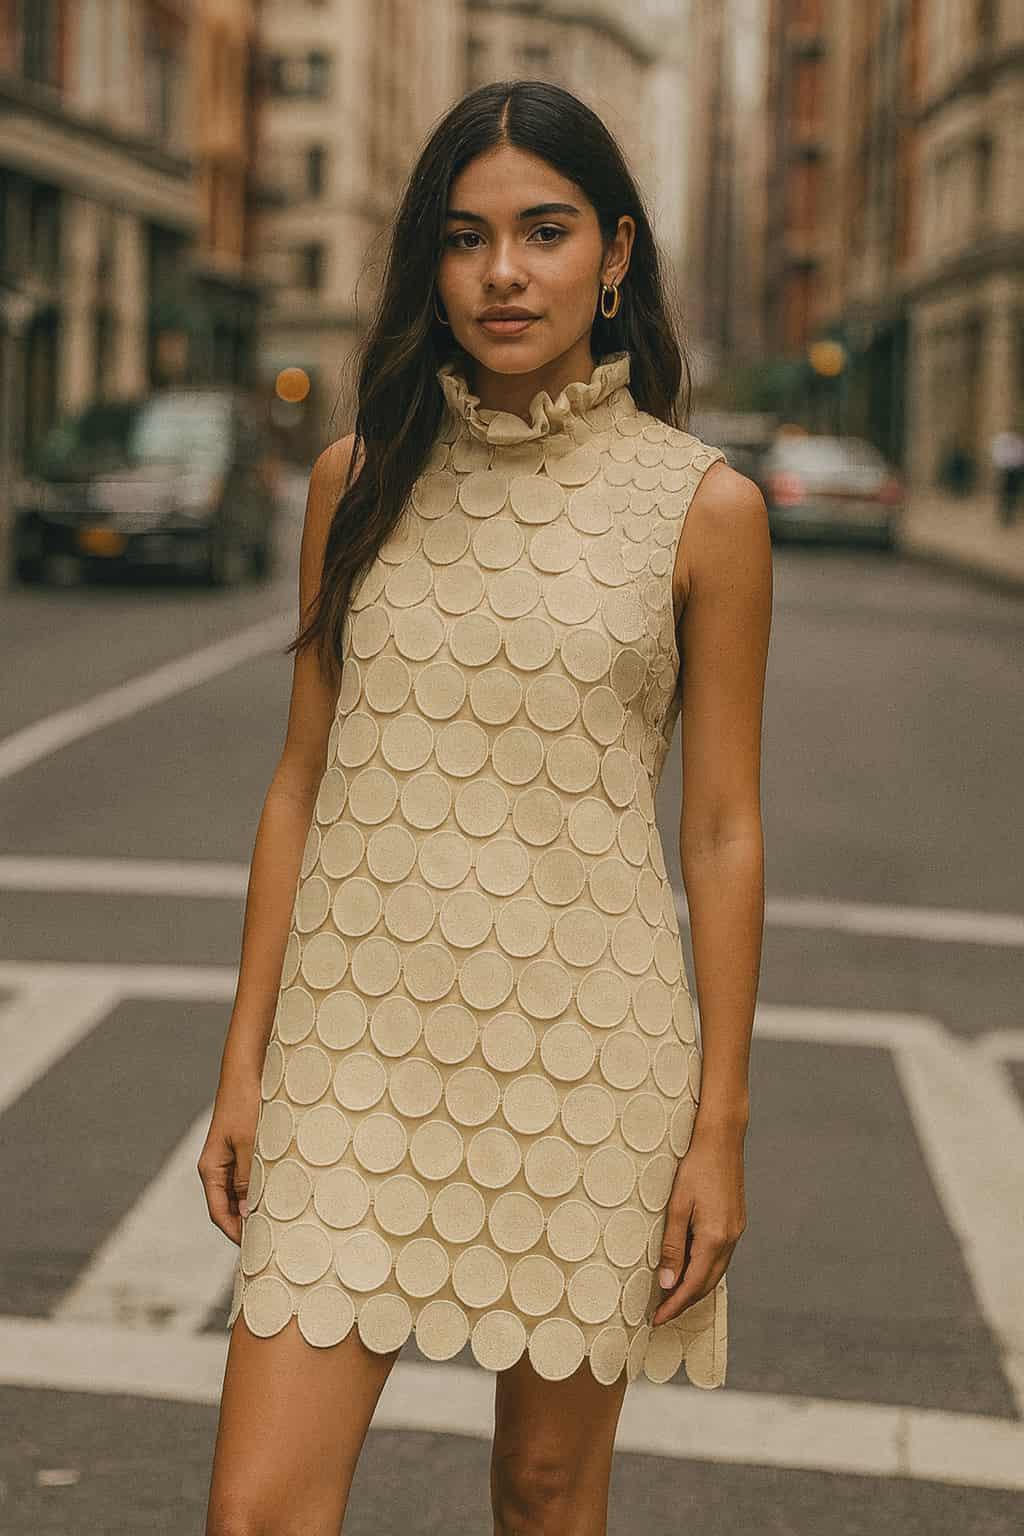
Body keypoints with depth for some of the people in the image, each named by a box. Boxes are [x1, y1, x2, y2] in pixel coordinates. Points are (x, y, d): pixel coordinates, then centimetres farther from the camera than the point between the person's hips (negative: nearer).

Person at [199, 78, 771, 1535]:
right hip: (359, 1044, 2)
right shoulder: (360, 479, 5)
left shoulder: (702, 507, -3)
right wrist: (243, 1061, 6)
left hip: (585, 1049, -2)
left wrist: (721, 1125, -3)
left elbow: (724, 829, -1)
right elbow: (302, 782, 9)